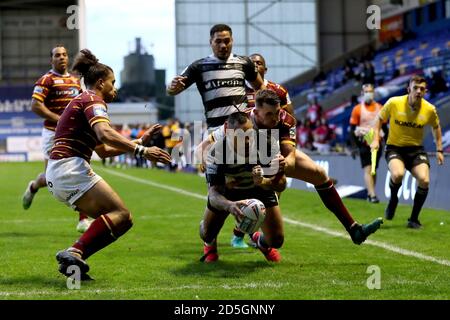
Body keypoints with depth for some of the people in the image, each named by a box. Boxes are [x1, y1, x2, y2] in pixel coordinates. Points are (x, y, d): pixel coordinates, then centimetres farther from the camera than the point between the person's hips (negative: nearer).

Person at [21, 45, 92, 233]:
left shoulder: (75, 80, 13)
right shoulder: (47, 80, -7)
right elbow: (35, 106, -15)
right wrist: (60, 120, -21)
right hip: (53, 133, -5)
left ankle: (83, 220, -4)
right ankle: (33, 187, 35)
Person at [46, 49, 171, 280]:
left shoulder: (81, 102, 27)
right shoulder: (92, 100, -3)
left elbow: (103, 150, 30)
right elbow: (105, 134, -25)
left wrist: (139, 141, 26)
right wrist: (141, 150, -28)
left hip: (56, 174, 10)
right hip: (70, 168, -10)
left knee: (119, 220, 8)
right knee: (121, 214, -17)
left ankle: (72, 260, -6)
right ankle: (74, 253, -31)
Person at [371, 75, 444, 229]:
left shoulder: (430, 109, -7)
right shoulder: (394, 103, -12)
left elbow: (436, 127, 14)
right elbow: (379, 119, 5)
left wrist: (439, 150, 10)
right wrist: (376, 139, -6)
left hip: (416, 149, 2)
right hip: (394, 147, -2)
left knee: (424, 180, -21)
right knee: (398, 174, -34)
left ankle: (414, 219, 0)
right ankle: (393, 199, 2)